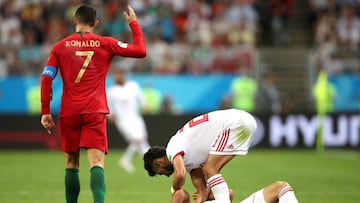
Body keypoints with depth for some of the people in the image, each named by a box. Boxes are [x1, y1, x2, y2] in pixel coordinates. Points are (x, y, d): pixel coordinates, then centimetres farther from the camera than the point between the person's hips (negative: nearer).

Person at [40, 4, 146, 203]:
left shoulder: (60, 47, 8)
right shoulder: (105, 44, 5)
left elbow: (46, 79, 2)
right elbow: (140, 51, 6)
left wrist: (45, 112, 6)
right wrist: (133, 23, 18)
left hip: (68, 112, 2)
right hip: (95, 112, -1)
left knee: (71, 163, 14)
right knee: (97, 163, -10)